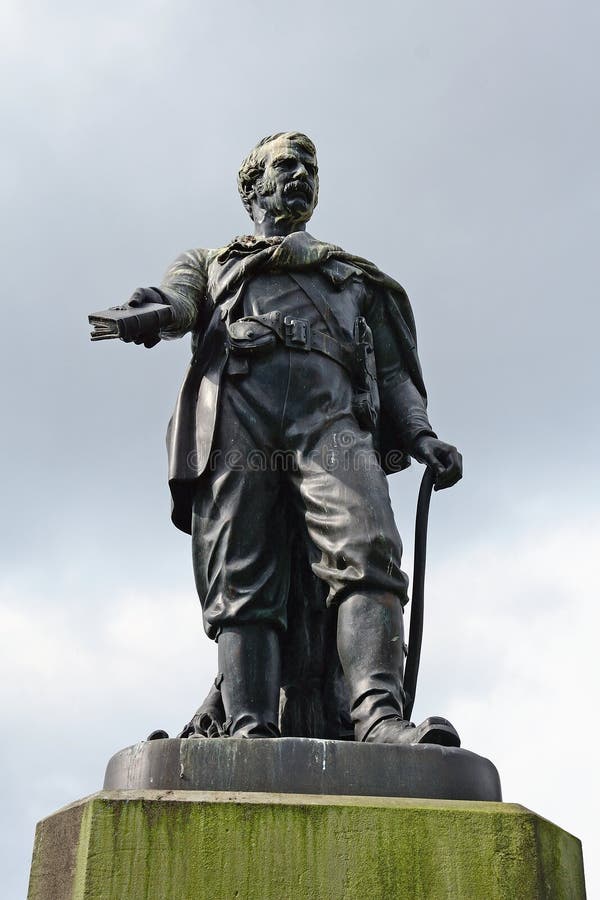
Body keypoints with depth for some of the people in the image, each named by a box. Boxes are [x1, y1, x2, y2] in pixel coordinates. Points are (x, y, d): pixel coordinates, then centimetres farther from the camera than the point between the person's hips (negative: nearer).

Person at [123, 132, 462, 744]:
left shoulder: (353, 276, 39)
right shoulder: (210, 263, 36)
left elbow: (392, 368, 28)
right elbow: (176, 296, 11)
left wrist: (421, 436, 7)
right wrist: (150, 308, -17)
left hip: (331, 410, 1)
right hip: (234, 408, 0)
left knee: (366, 551, -25)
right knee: (243, 583, -15)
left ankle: (381, 718, -36)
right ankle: (249, 732, -23)